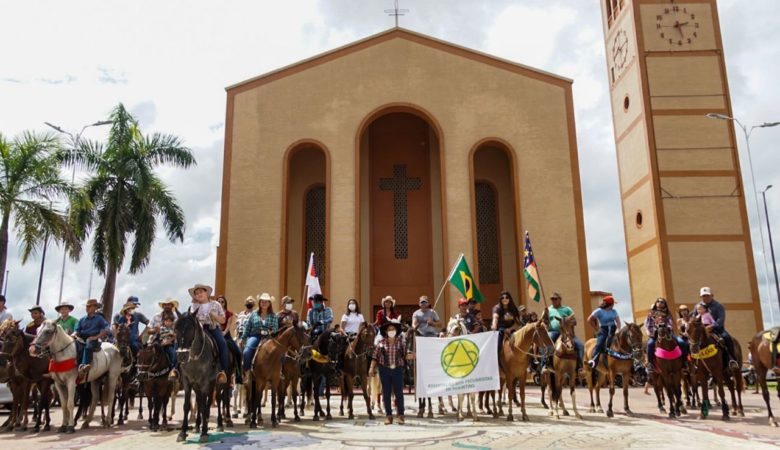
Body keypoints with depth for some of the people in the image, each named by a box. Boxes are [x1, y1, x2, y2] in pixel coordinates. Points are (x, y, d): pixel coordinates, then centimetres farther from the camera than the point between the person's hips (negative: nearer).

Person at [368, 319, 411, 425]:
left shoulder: (401, 342, 1)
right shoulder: (381, 342, -1)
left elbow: (404, 355, 7)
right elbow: (375, 357, 1)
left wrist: (409, 356, -14)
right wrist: (372, 368, -9)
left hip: (398, 369, 0)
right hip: (384, 370, 0)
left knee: (399, 392, 2)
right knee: (386, 393, 6)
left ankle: (400, 415, 13)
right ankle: (388, 415, 16)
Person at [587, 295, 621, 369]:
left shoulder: (614, 311, 12)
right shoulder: (599, 311, -5)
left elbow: (618, 321, 14)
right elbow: (589, 320, -5)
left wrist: (618, 329, -3)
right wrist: (596, 329, -5)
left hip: (613, 330, 6)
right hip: (603, 330, -6)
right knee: (599, 344, -23)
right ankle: (594, 361, -33)